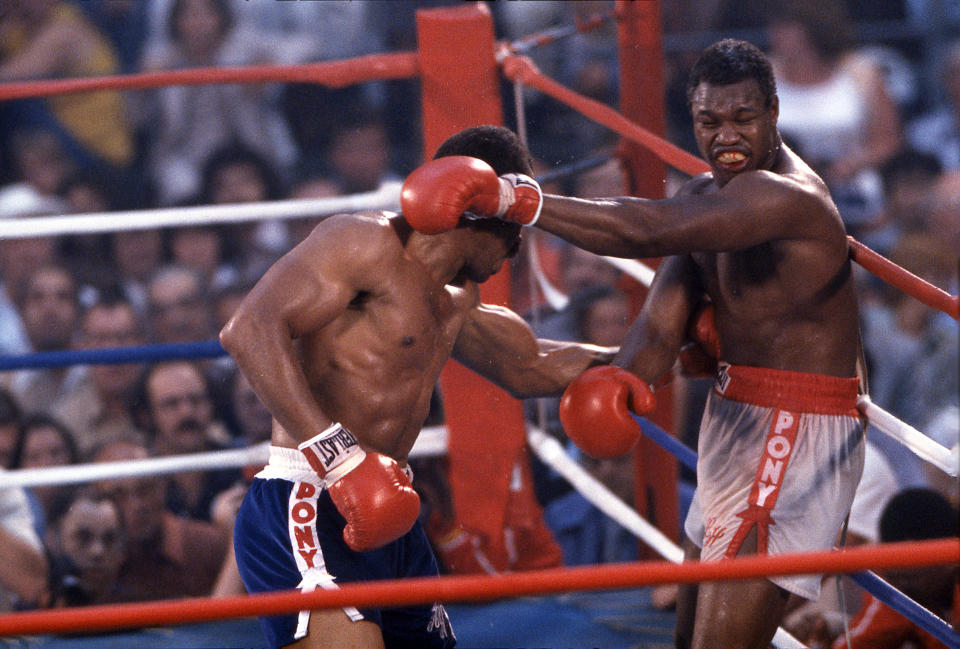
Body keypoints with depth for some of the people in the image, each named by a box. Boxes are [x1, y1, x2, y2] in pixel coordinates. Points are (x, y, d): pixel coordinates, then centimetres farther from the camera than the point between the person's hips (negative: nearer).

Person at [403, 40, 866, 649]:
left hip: (795, 438, -10)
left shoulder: (787, 197, -22)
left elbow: (649, 230, -34)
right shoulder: (707, 195, 10)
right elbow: (667, 312, -2)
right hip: (738, 423, 10)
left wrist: (514, 198, -34)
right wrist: (623, 377, -25)